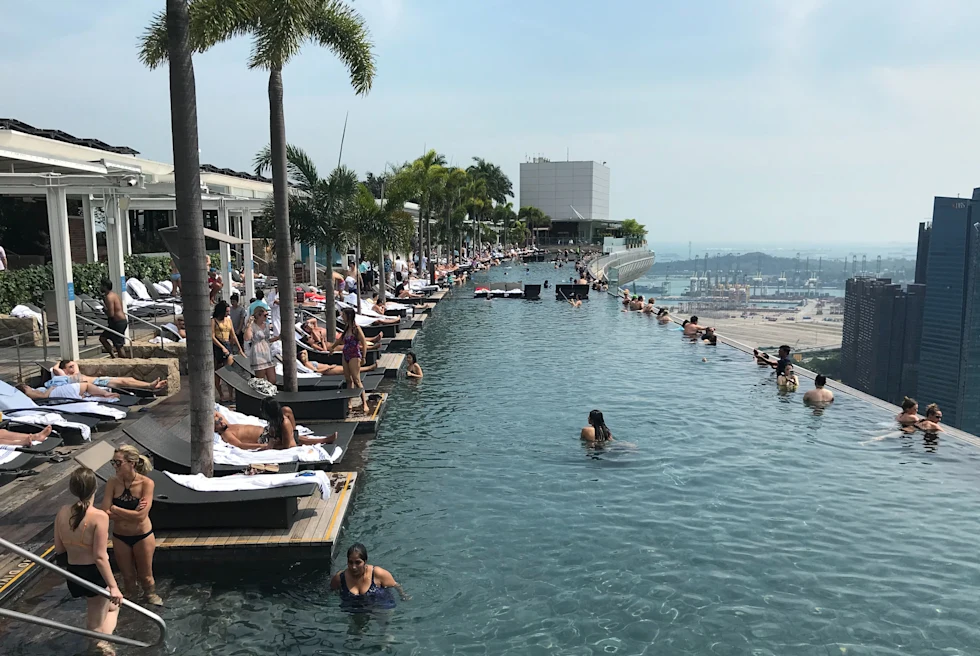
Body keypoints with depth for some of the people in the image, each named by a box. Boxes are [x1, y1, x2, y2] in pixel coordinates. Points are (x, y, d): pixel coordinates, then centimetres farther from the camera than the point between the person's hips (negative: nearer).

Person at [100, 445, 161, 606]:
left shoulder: (146, 483, -20)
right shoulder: (112, 483, -12)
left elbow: (141, 515, -25)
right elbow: (105, 512, -16)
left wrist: (115, 509, -17)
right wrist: (132, 513, -24)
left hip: (142, 536, -2)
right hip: (120, 537, 3)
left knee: (145, 575, 14)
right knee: (127, 575, 19)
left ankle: (151, 596, 40)